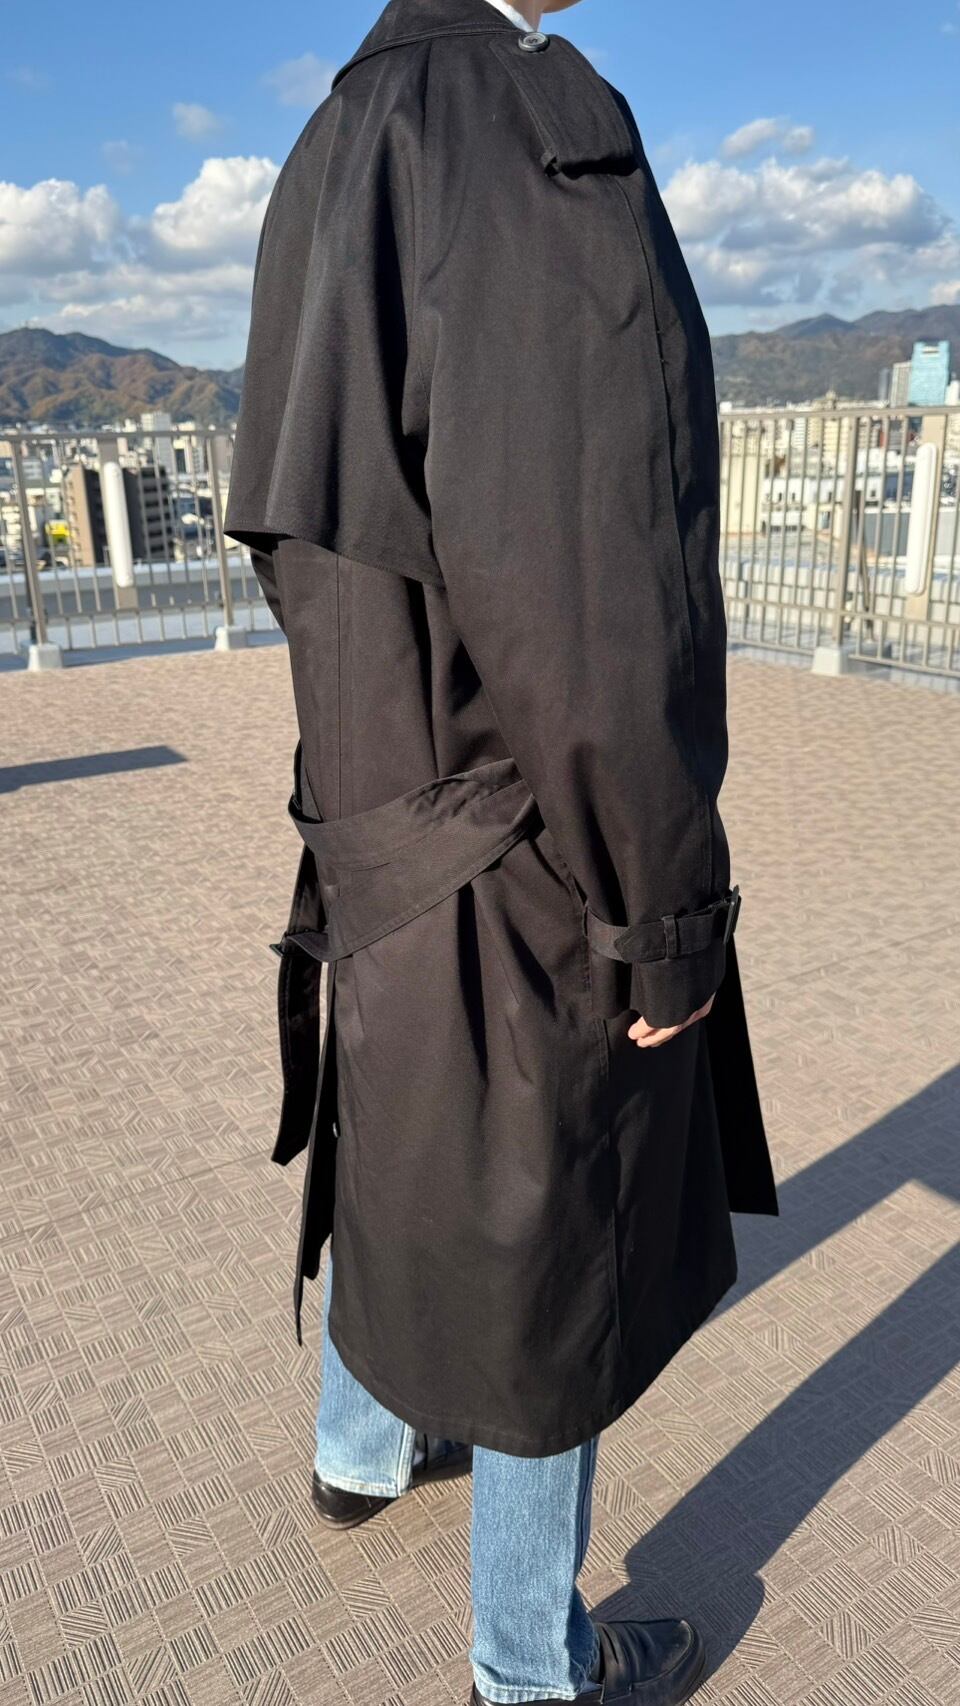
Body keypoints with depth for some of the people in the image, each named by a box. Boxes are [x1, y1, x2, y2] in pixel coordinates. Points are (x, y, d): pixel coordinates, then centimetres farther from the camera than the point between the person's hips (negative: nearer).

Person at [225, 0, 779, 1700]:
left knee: (411, 1165, 29)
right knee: (543, 1257, 12)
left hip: (389, 830, 9)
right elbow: (598, 626, -27)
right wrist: (668, 919, -15)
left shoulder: (341, 162, 9)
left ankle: (359, 1450, 56)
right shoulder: (544, 141, -21)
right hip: (533, 880, -8)